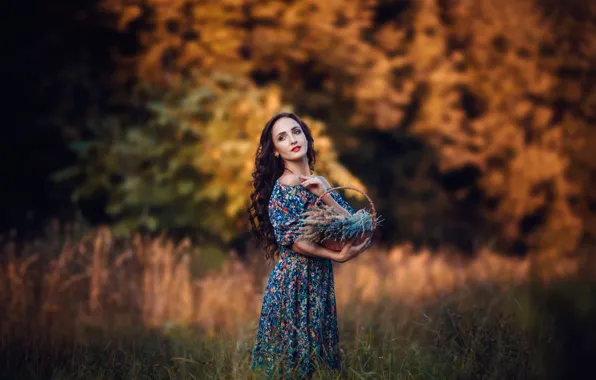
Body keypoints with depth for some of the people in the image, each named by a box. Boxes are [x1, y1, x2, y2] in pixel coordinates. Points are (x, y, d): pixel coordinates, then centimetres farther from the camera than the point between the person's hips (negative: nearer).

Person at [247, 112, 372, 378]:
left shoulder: (320, 183, 9)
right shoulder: (284, 187, -13)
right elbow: (292, 240, -18)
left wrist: (324, 195, -13)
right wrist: (337, 256, -22)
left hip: (319, 279, 7)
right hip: (293, 280, -7)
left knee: (307, 358, 13)